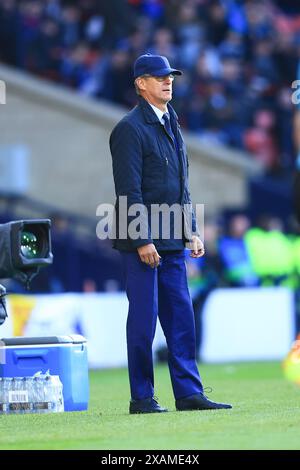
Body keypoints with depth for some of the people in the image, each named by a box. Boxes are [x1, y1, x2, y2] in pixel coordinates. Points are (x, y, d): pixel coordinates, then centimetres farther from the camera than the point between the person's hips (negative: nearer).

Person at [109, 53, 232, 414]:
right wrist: (142, 240, -19)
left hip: (171, 242, 8)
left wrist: (192, 231, 15)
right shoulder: (130, 128, -9)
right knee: (144, 317, -4)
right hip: (143, 239, -8)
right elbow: (129, 190, -14)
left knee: (181, 317, 6)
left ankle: (189, 393, 8)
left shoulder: (171, 125, 17)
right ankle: (142, 398, 2)